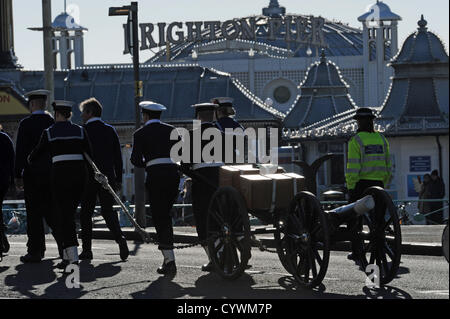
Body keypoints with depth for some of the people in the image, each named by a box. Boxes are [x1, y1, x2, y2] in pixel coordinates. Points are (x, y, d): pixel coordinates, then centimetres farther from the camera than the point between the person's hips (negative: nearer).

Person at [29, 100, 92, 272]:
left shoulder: (49, 132, 2)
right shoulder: (80, 131, 8)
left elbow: (35, 156, 12)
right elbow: (90, 156, 7)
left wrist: (30, 161, 34)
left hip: (61, 174, -3)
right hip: (80, 173, 3)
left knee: (64, 215, -4)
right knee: (69, 214, 16)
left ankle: (73, 257, -19)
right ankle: (67, 256, 16)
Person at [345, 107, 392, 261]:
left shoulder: (356, 140, -9)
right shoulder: (381, 139, 9)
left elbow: (353, 168, -14)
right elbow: (388, 166, 10)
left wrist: (350, 187, -9)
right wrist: (384, 184, 17)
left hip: (360, 183, -5)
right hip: (378, 184, 5)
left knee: (355, 218, 4)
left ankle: (357, 251, 1)